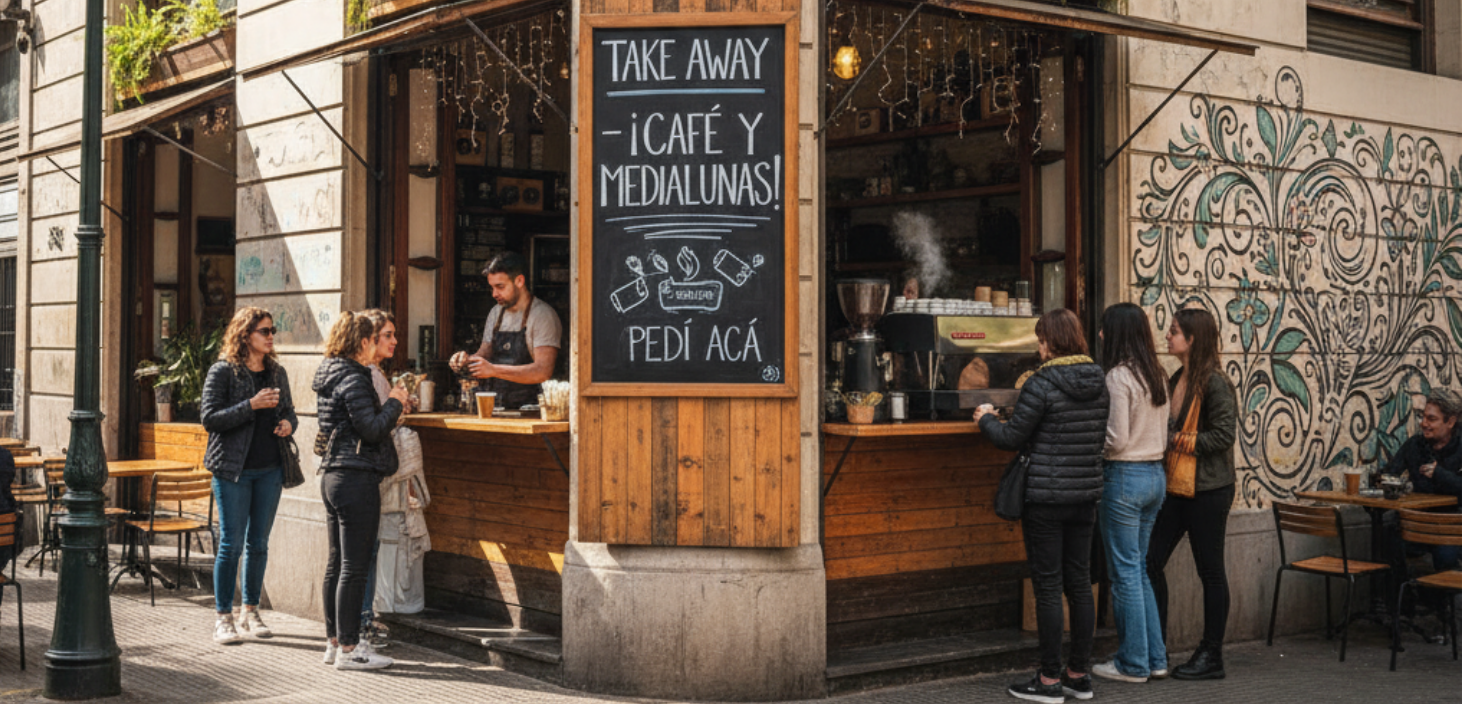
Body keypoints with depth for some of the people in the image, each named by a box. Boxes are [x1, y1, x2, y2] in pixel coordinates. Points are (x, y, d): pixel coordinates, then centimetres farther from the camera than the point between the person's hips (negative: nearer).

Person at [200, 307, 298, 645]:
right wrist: (252, 405, -20)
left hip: (270, 469, 5)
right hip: (233, 469, -5)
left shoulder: (277, 372, 11)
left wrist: (288, 424, -2)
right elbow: (209, 418, -12)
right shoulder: (222, 372, -6)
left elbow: (288, 411, 22)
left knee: (259, 543, 9)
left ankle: (250, 611, 21)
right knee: (231, 543, -3)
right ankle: (223, 617, 6)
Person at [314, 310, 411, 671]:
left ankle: (334, 641, 21)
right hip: (356, 478, -10)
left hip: (334, 476, 10)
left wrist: (388, 407, 12)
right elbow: (372, 429, -19)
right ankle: (348, 648, -1)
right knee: (354, 568, -5)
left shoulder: (329, 375, 14)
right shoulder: (352, 378, -15)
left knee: (337, 564, 14)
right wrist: (394, 403, -4)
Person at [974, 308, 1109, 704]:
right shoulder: (1099, 385, 6)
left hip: (1046, 497, -7)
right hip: (1085, 493, 7)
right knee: (1078, 582, 13)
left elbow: (1012, 439, -10)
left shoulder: (1041, 384, -15)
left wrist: (985, 420, 9)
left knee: (1048, 586, 0)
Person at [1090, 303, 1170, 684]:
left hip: (1125, 476, -8)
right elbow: (1162, 429, 15)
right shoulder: (1156, 374, 9)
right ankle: (1154, 657, 21)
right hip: (1156, 473, 8)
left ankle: (1133, 663, 9)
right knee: (1139, 569, 17)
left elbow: (1116, 439, -19)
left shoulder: (1118, 376, -16)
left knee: (1125, 572, 2)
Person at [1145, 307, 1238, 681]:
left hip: (1208, 490, -8)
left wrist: (1179, 442, -16)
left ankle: (1211, 657, 13)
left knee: (1210, 571, 3)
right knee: (1150, 562, 5)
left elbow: (1224, 435, -20)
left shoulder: (1215, 383, -14)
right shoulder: (1176, 380, 12)